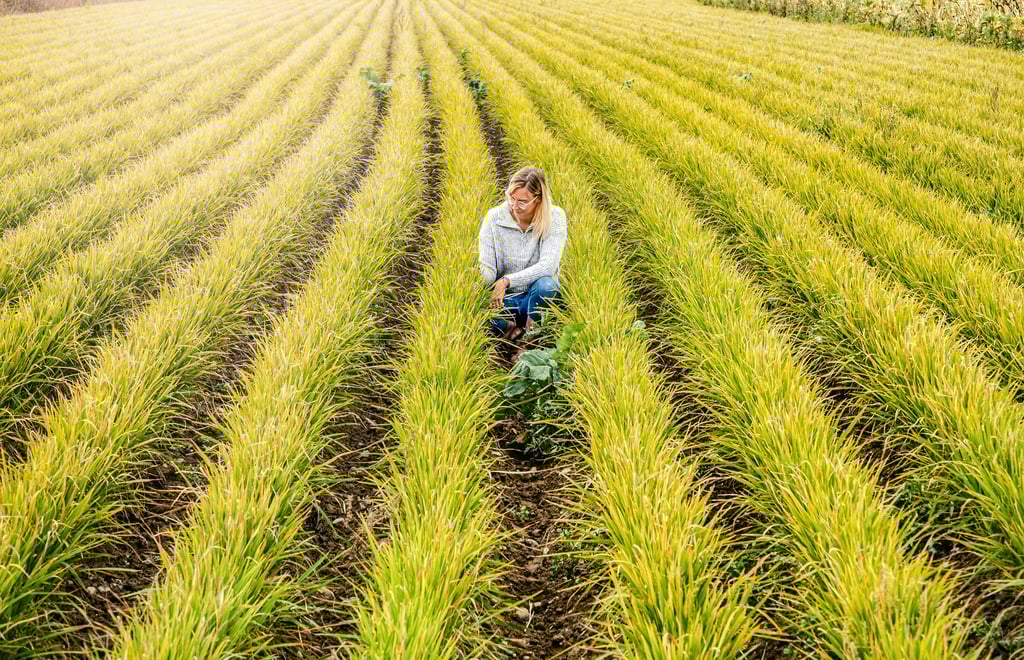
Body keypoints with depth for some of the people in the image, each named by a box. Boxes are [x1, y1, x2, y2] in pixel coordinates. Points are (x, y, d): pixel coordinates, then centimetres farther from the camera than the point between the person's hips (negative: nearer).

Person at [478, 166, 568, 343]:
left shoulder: (555, 218, -11)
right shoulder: (494, 218, -7)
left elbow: (547, 266, -21)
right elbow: (487, 268, -10)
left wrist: (507, 280, -30)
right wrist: (479, 277, -35)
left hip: (535, 295, 0)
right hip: (504, 297, 1)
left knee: (546, 285, -37)